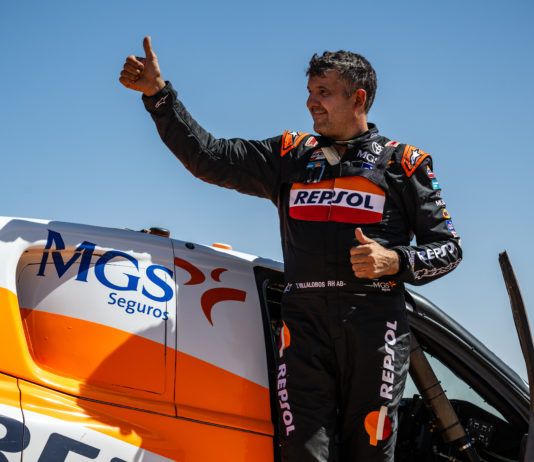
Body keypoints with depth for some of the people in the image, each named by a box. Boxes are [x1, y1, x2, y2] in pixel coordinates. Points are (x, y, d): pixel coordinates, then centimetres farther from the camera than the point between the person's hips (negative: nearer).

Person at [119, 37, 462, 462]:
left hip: (374, 325, -2)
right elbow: (209, 157, 12)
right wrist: (158, 94, 5)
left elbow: (448, 246, 10)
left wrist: (395, 261, -9)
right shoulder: (290, 155, 19)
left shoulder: (403, 162, 10)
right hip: (306, 322, 2)